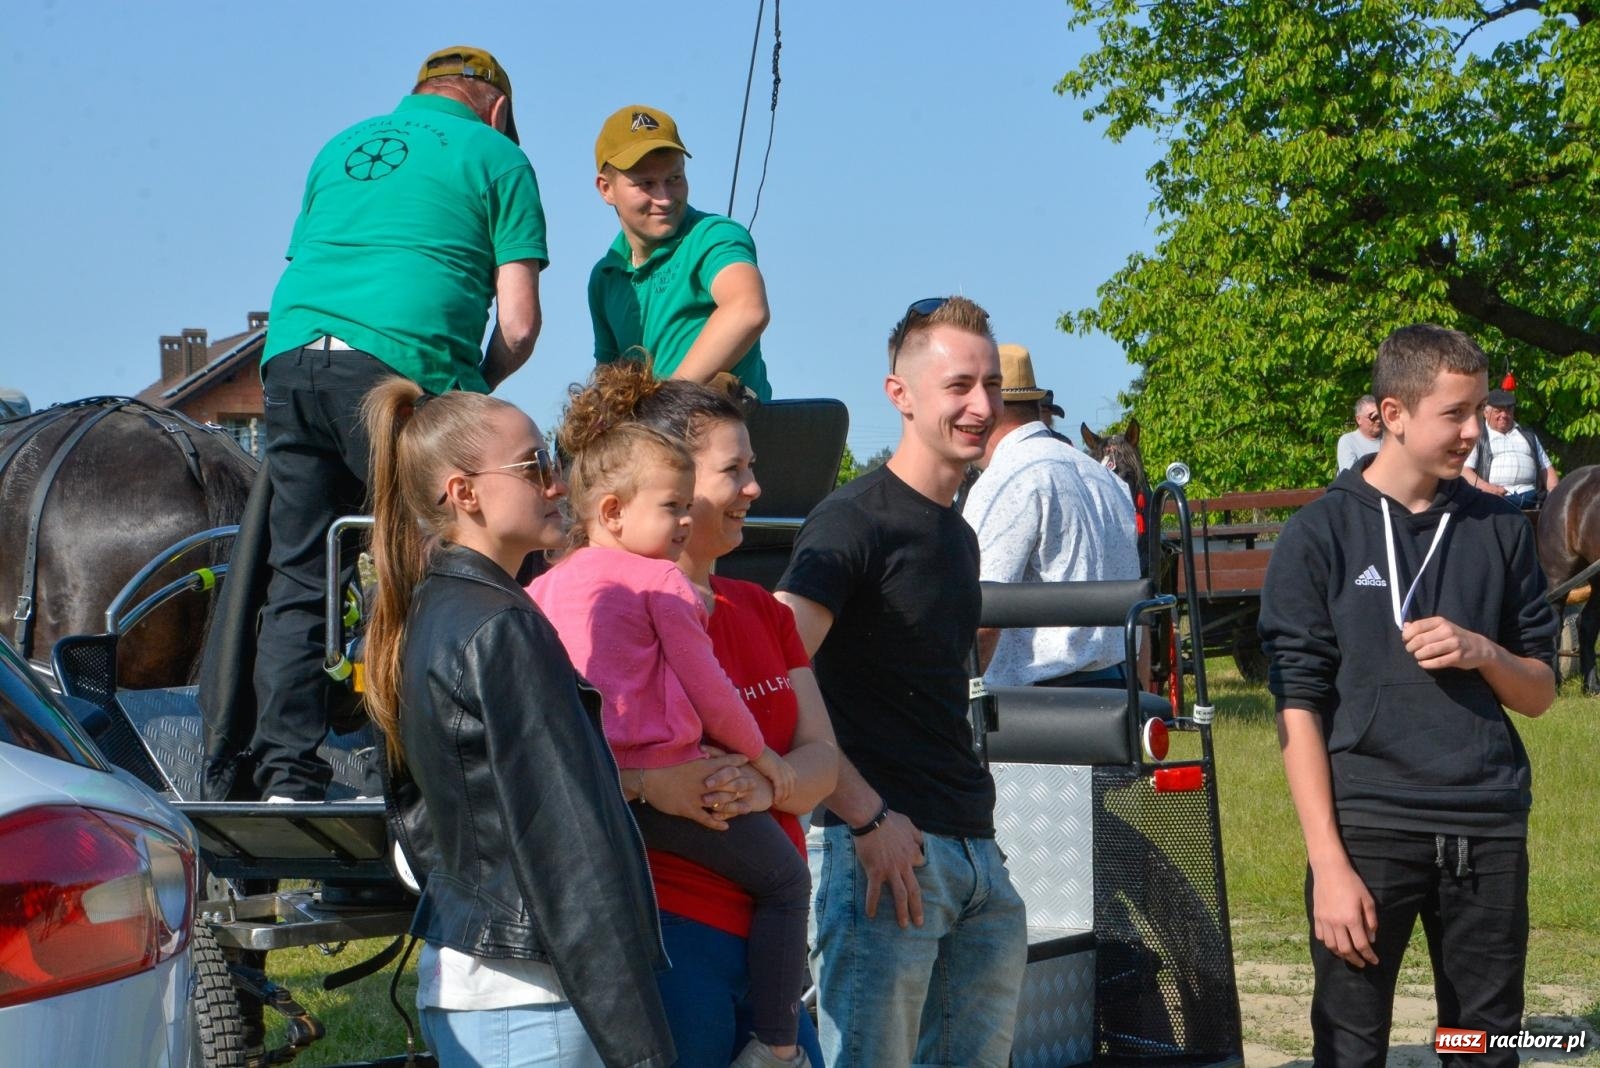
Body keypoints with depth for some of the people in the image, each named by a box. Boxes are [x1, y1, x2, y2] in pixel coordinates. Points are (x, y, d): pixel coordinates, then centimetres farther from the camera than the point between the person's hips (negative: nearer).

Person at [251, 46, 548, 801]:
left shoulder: (341, 149, 28)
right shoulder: (496, 158, 12)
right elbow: (519, 323, 4)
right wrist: (477, 387, 23)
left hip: (291, 358, 5)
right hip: (401, 367, -5)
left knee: (297, 578, 7)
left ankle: (285, 777, 3)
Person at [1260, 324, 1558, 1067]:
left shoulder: (1500, 530, 9)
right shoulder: (1319, 536, -2)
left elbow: (1539, 692, 14)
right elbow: (1298, 706, -5)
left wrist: (1483, 652, -8)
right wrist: (1327, 861, -12)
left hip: (1490, 829, 3)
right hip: (1369, 829, -3)